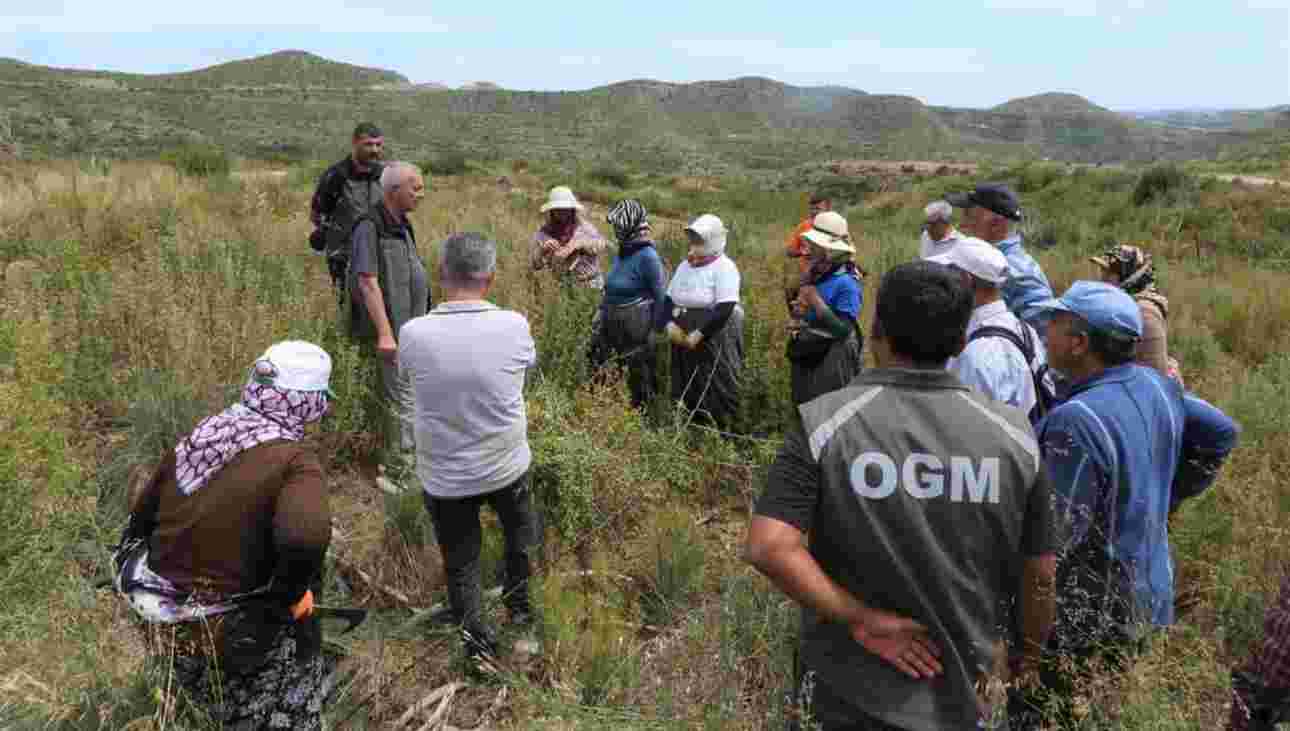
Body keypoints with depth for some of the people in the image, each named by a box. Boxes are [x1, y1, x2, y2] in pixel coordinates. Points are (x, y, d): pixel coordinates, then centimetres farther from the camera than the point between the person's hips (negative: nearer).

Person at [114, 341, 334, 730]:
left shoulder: (199, 434, -1)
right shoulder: (295, 459, -22)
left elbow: (142, 513, 9)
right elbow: (305, 537, -40)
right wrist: (288, 597, -22)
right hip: (222, 629, -7)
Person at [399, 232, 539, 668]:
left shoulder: (414, 334, -20)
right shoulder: (514, 327, -20)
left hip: (444, 479, -1)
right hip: (507, 469, 1)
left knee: (460, 563, 20)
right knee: (521, 539, 29)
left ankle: (476, 644, 29)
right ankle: (520, 609, 48)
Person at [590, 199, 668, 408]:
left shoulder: (647, 256, -16)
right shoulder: (622, 252, 8)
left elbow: (660, 296, -15)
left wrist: (656, 331, -14)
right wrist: (600, 316, 17)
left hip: (636, 327, -8)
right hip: (613, 325, 8)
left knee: (639, 374, 5)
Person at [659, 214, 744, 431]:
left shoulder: (724, 267, -11)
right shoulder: (685, 266, 13)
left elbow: (725, 310, -20)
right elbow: (669, 300, 13)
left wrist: (698, 335, -22)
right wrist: (669, 325, -6)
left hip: (715, 340, -7)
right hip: (683, 340, 8)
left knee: (717, 392, -2)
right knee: (686, 391, 14)